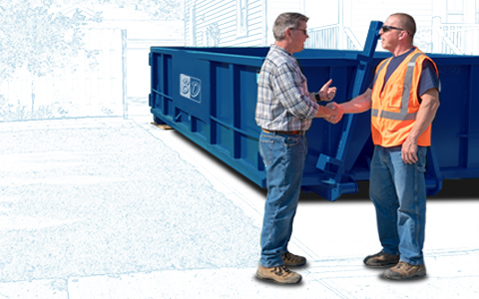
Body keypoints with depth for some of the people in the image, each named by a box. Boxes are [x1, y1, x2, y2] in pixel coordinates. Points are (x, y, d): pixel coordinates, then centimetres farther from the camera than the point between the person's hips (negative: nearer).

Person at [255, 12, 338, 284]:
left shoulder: (284, 61, 16)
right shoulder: (281, 63, -19)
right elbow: (299, 106, -23)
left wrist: (319, 96, 7)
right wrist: (328, 112, -7)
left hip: (289, 141, 11)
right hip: (283, 142, -11)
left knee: (286, 199, 18)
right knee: (281, 201, -5)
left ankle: (280, 251, 29)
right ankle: (269, 263, 2)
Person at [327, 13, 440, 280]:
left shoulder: (420, 63, -9)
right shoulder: (385, 65, 18)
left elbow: (431, 102, -17)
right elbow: (369, 98, 19)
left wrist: (412, 138, -24)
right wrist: (342, 108, 3)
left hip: (407, 147, -9)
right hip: (383, 145, 9)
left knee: (409, 203, -4)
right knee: (382, 198, 16)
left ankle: (413, 261, 4)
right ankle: (391, 251, 29)